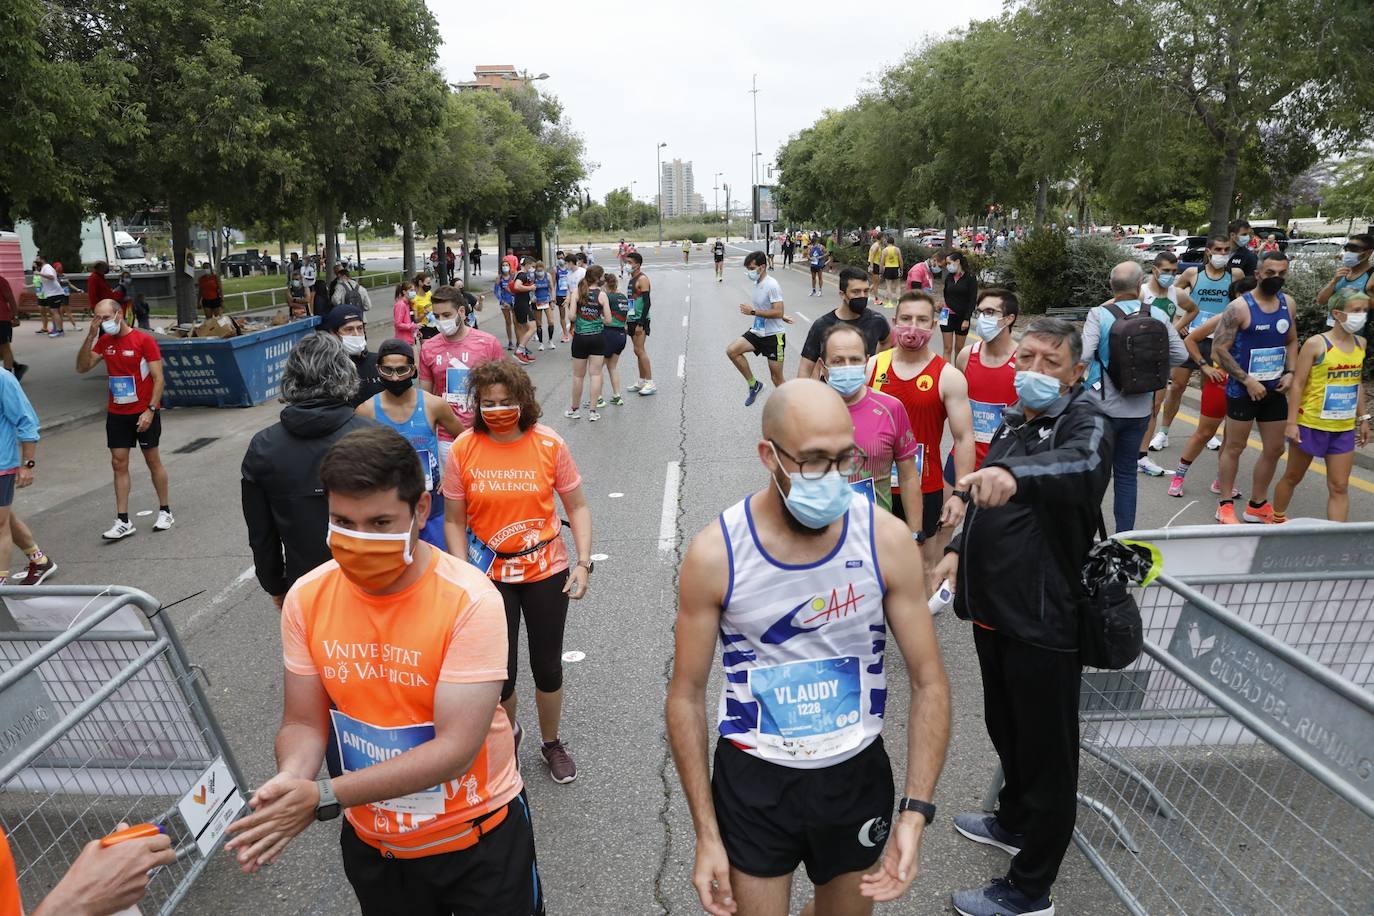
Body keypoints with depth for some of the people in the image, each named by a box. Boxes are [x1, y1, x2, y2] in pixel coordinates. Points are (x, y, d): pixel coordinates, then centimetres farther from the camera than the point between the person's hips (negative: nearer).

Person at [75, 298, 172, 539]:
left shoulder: (144, 340, -10)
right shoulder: (104, 341, 6)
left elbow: (158, 378, -11)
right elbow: (82, 367, 0)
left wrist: (150, 410, -18)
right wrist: (90, 336, -10)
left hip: (144, 412, -5)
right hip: (116, 413, 5)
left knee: (153, 461, 5)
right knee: (119, 463, 3)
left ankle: (165, 512, 19)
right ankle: (122, 521, 6)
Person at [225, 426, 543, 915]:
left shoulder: (469, 600, -26)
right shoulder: (307, 599, -12)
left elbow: (456, 748, -28)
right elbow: (303, 722, -4)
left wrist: (323, 797, -32)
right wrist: (291, 782, -26)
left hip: (477, 835, -4)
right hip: (370, 840, 4)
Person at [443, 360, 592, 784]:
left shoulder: (549, 444, -10)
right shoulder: (463, 449, -9)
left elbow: (577, 507, -3)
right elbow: (454, 521, -3)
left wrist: (583, 562, -12)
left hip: (546, 572, 0)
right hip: (490, 575, 0)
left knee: (547, 667, 12)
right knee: (500, 674, 7)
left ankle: (551, 742, 40)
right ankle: (509, 734, 41)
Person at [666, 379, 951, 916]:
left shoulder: (887, 540, -15)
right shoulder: (715, 555, -18)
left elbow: (929, 683, -7)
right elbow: (686, 697, -8)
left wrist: (915, 812, -15)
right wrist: (707, 835, -8)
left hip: (857, 773, 2)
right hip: (753, 779, -1)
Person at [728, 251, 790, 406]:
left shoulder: (772, 285, -19)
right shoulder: (757, 283, 6)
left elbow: (778, 313, -24)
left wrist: (753, 312, -23)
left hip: (774, 335, -8)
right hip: (758, 331, 8)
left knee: (777, 378, 0)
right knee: (731, 351, -9)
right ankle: (754, 385, 5)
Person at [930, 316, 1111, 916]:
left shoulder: (1084, 417, -14)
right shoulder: (1013, 420, 11)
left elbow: (1085, 462, -39)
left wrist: (1013, 474, -56)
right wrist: (958, 548, 11)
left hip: (1045, 619, -8)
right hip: (995, 607, 8)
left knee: (1046, 751, 7)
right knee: (1005, 727, 26)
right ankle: (1013, 822, 50)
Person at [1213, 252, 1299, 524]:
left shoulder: (1288, 304, 4)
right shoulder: (1240, 307, -15)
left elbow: (1292, 341, 17)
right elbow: (1219, 350, -17)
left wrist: (1289, 373, 0)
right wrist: (1248, 380, -19)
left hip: (1275, 390, 6)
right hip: (1243, 390, -6)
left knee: (1275, 449, 11)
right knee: (1234, 446, 4)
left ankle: (1257, 505, 24)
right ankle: (1226, 505, 14)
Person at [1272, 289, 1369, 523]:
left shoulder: (1360, 343, 5)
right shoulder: (1316, 344, -13)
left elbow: (1357, 382, 15)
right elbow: (1298, 384, -13)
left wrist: (1362, 418, 15)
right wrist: (1291, 422, -16)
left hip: (1344, 428, 5)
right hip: (1310, 424, -5)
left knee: (1339, 487, 2)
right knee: (1293, 477, 12)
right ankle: (1277, 519, 32)